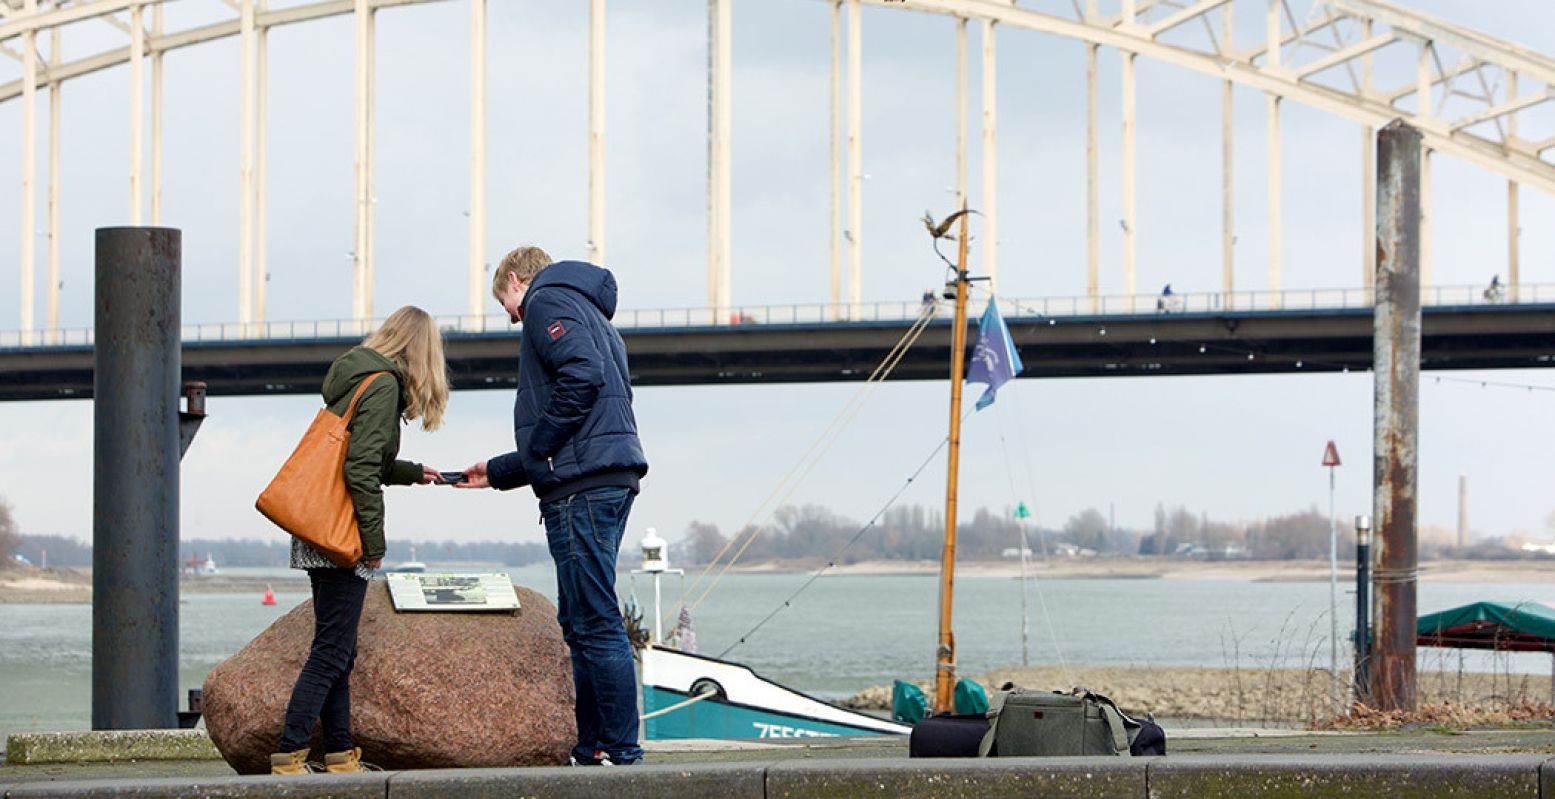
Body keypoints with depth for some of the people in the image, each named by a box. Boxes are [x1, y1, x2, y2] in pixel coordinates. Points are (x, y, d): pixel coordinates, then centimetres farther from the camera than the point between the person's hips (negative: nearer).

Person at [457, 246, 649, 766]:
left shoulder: (546, 303, -1)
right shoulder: (591, 314, 30)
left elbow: (583, 375, -20)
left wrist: (537, 448, -11)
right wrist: (497, 473, 36)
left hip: (581, 487, -10)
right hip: (612, 479, 10)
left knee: (595, 623, -10)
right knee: (581, 623, 13)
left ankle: (620, 752, -11)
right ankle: (592, 751, 14)